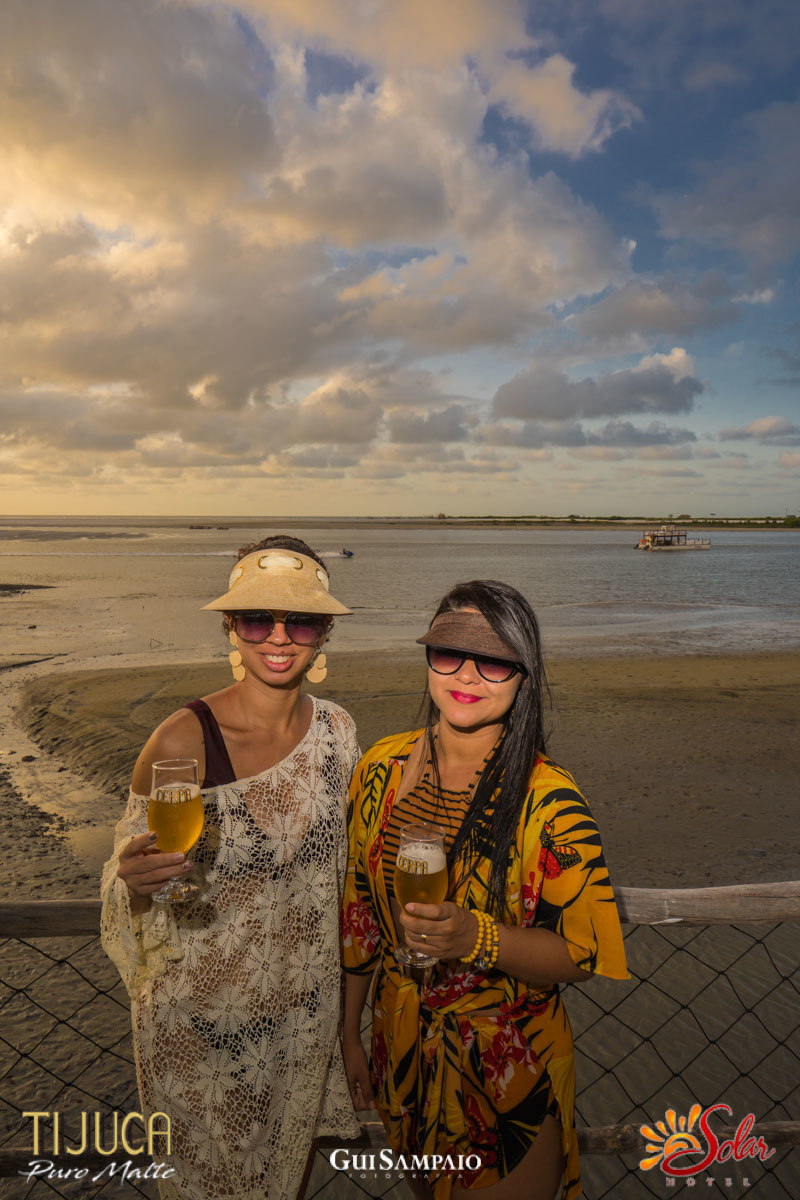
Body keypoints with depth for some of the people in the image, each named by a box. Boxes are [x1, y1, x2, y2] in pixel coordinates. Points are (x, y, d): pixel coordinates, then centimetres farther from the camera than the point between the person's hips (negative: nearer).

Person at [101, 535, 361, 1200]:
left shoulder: (337, 730, -9)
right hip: (204, 1013, -4)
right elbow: (133, 875, -15)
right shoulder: (182, 740, -24)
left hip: (305, 1007, 4)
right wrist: (135, 881, -35)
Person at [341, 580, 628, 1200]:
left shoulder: (549, 798, -21)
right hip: (402, 1045, 4)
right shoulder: (384, 766, -10)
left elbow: (582, 955, -17)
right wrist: (350, 1032, 7)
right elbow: (360, 907, 1)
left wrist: (479, 938, -34)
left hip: (510, 1070, -4)